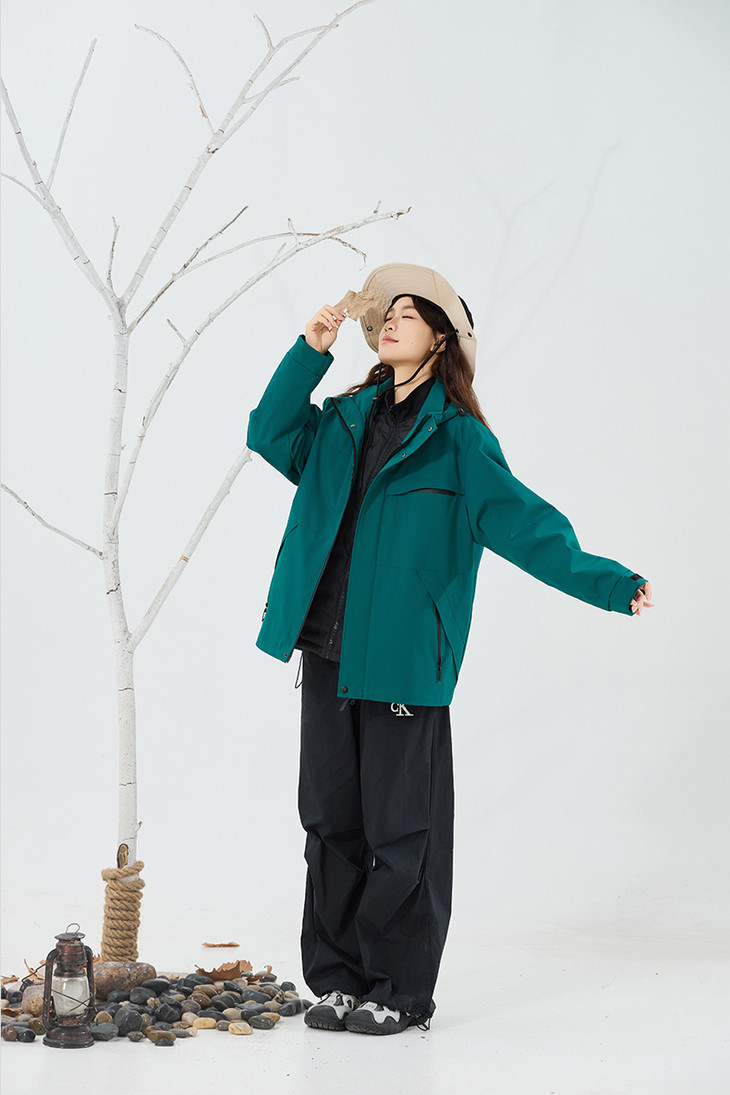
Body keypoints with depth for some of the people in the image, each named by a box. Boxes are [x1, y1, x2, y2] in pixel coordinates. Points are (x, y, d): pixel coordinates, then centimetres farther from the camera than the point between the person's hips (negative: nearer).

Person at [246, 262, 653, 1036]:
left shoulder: (457, 437, -2)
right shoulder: (345, 419, 14)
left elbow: (520, 521, -8)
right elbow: (270, 437, 7)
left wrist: (605, 581, -19)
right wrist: (310, 353, 0)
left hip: (401, 657, -5)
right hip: (327, 651, 5)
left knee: (401, 827, 1)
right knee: (331, 819, 10)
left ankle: (401, 991, 12)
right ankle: (338, 979, 21)